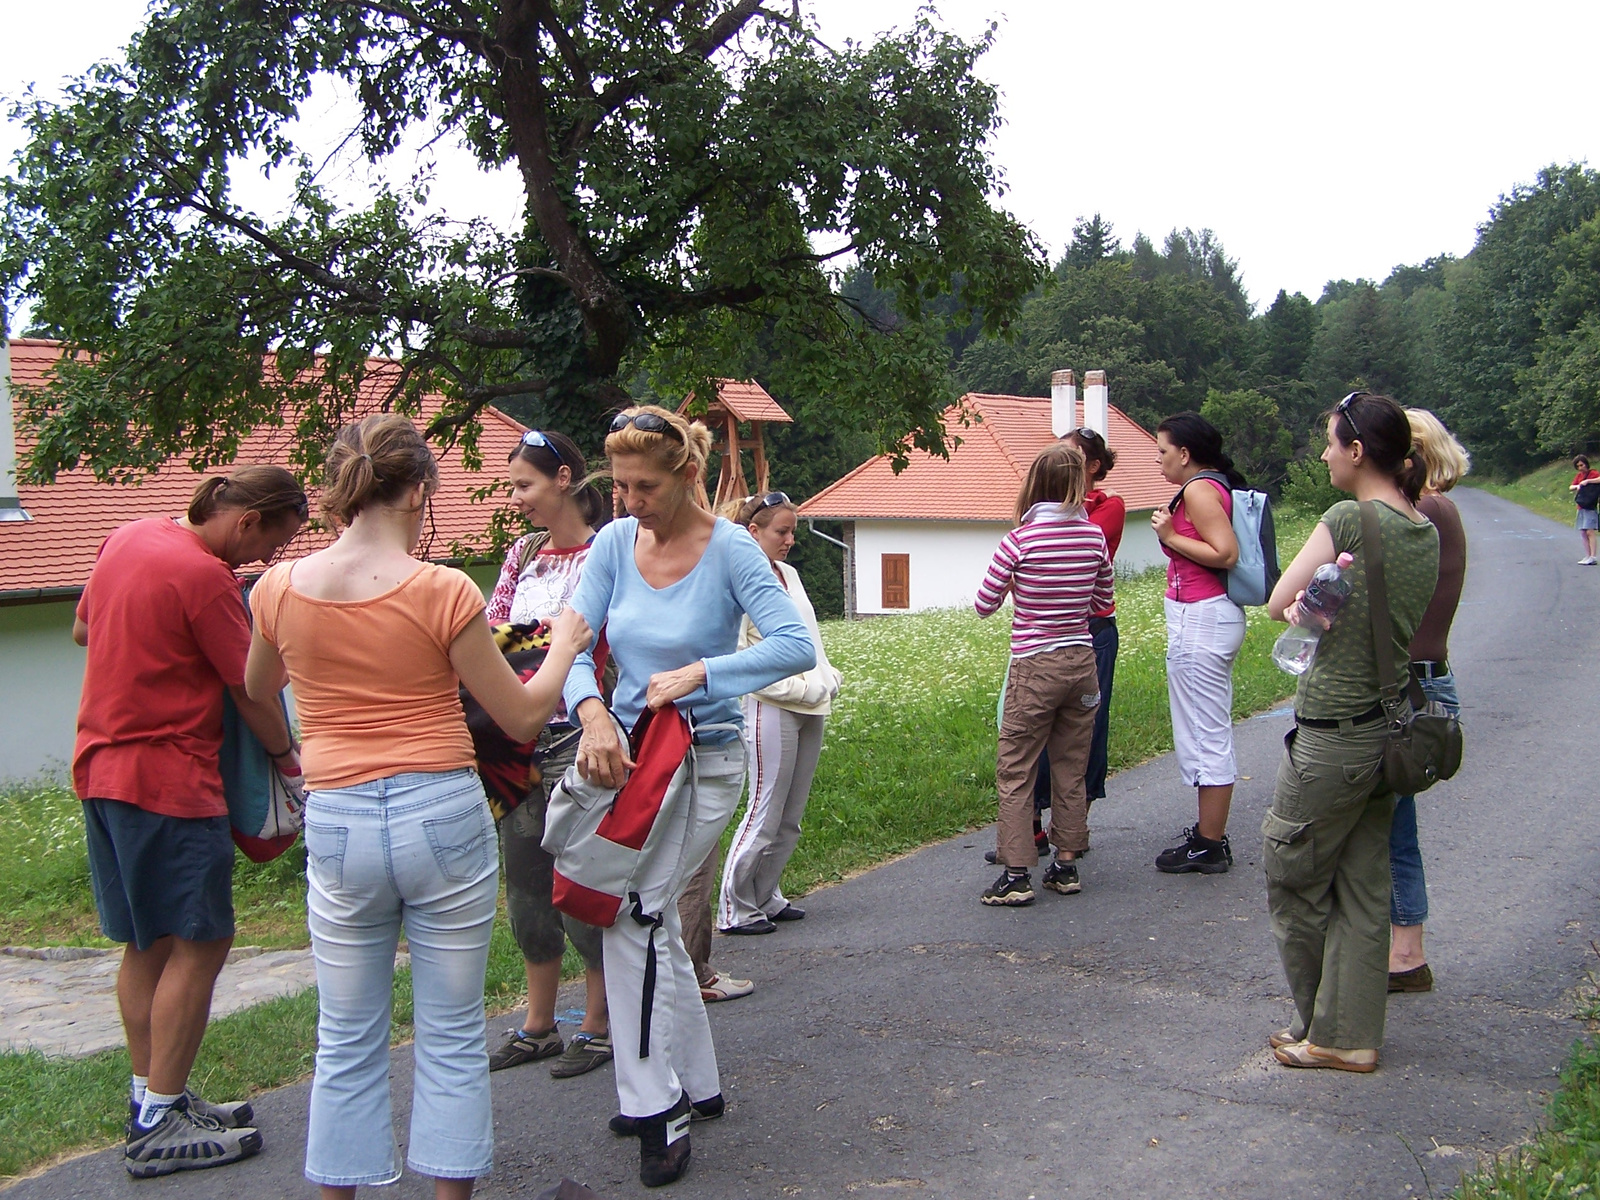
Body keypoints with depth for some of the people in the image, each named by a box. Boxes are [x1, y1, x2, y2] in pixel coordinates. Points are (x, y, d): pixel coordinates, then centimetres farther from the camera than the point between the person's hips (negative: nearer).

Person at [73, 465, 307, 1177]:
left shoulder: (126, 538, 9)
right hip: (169, 778, -10)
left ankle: (153, 1099, 24)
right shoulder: (205, 577, -17)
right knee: (199, 944, -3)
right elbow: (252, 694, -10)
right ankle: (160, 1127, 2)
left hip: (101, 767, 10)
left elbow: (83, 631, 25)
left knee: (147, 943, 15)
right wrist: (287, 758, 5)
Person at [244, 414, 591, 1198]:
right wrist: (564, 644, 14)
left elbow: (258, 689, 19)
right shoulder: (443, 591, -11)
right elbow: (523, 718, -3)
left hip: (337, 824, 3)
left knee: (347, 1039, 16)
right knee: (452, 1036, 11)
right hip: (443, 816, -2)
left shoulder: (279, 589, -2)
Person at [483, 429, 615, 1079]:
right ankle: (538, 1026, 27)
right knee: (526, 883, 13)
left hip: (576, 735, -7)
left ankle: (598, 1027, 16)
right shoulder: (523, 554, 12)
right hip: (519, 737, 7)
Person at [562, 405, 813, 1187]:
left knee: (633, 914, -16)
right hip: (628, 750, 6)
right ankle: (696, 1086, 32)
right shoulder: (614, 544, -1)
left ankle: (658, 1110, -5)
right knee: (655, 924, 15)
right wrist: (593, 713, -26)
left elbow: (796, 646, -23)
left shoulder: (729, 550, -14)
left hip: (703, 759, -6)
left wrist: (697, 673, -28)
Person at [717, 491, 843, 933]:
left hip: (811, 711, 8)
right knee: (765, 814, -4)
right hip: (771, 710, -8)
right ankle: (735, 909, 8)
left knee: (791, 817, 12)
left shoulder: (789, 574, 15)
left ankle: (765, 897, 24)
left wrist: (828, 679, 7)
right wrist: (795, 689, -16)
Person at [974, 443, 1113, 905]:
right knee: (1071, 770, 14)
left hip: (1035, 667, -5)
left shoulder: (1021, 539, -13)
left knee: (1015, 771, 2)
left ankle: (1016, 875, 0)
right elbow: (1102, 601, 12)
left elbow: (984, 605, -5)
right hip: (1082, 661, 5)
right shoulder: (1094, 535, 0)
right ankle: (1066, 863, 20)